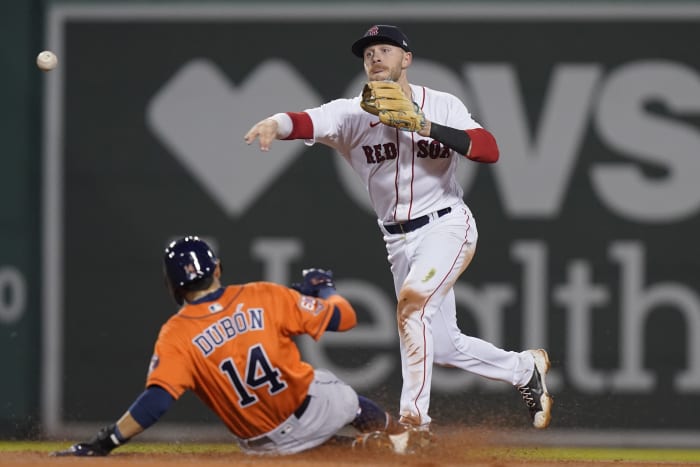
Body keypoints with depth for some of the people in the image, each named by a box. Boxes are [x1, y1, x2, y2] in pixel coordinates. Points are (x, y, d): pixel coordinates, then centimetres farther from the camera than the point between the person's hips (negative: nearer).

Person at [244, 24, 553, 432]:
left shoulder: (442, 106, -5)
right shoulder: (352, 114, -4)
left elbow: (490, 150, -19)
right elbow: (309, 123, -24)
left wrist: (427, 127, -28)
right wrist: (276, 123, -47)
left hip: (446, 226, -4)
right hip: (399, 241, 4)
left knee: (412, 298, -30)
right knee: (442, 346, 11)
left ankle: (414, 415, -25)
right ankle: (525, 369, 37)